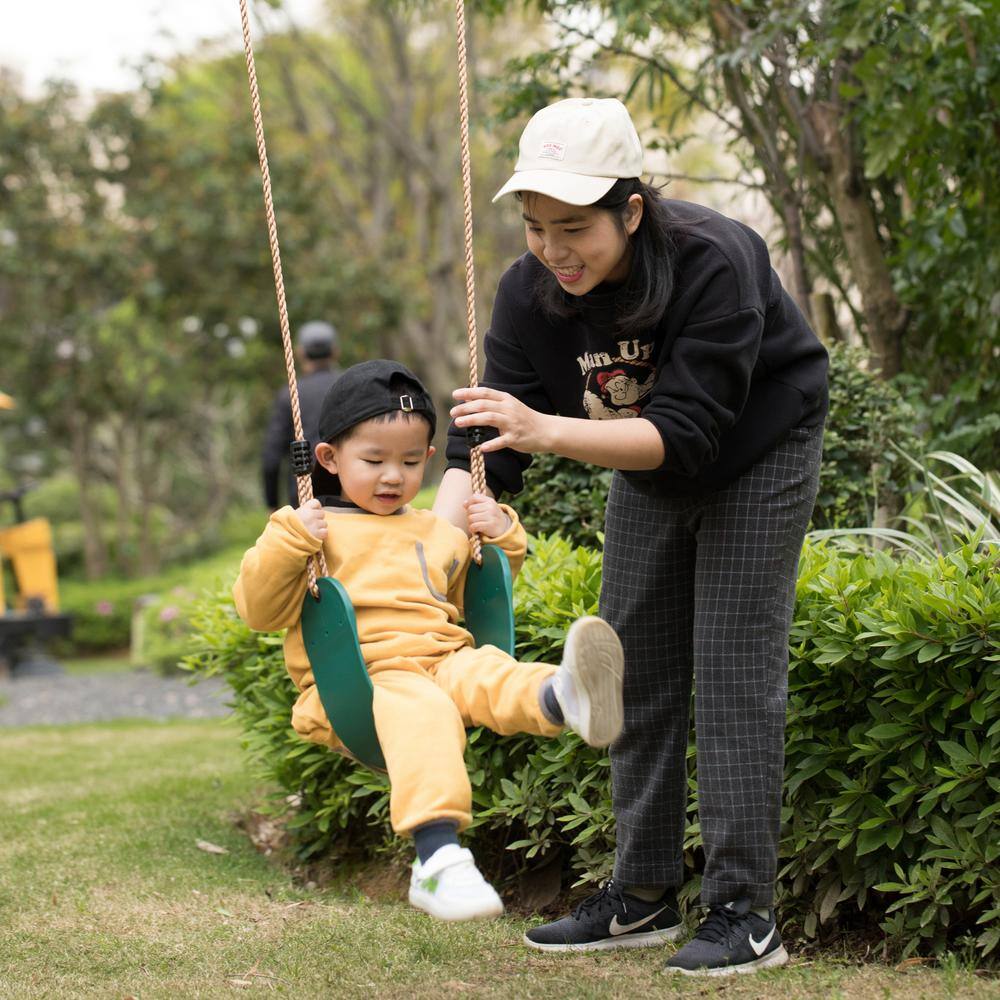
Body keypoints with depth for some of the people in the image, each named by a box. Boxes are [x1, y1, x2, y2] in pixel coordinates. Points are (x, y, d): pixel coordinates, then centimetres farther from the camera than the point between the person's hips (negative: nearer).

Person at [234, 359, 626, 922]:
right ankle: (438, 859, -55)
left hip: (442, 661, 4)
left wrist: (504, 540, 24)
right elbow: (257, 610, 5)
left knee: (485, 674, -32)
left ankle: (561, 698, -67)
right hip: (358, 680, -4)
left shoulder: (439, 535, 29)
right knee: (418, 712, -38)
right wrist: (286, 544, -9)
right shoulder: (315, 532, 12)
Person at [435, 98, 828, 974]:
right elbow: (483, 447, -19)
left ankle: (745, 913, -7)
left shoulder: (713, 262, -35)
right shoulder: (530, 292, -20)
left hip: (755, 457, -6)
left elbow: (685, 433, -38)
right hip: (649, 480, 6)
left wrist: (545, 430, -50)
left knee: (733, 671, -11)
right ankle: (643, 896, 16)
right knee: (636, 673, 6)